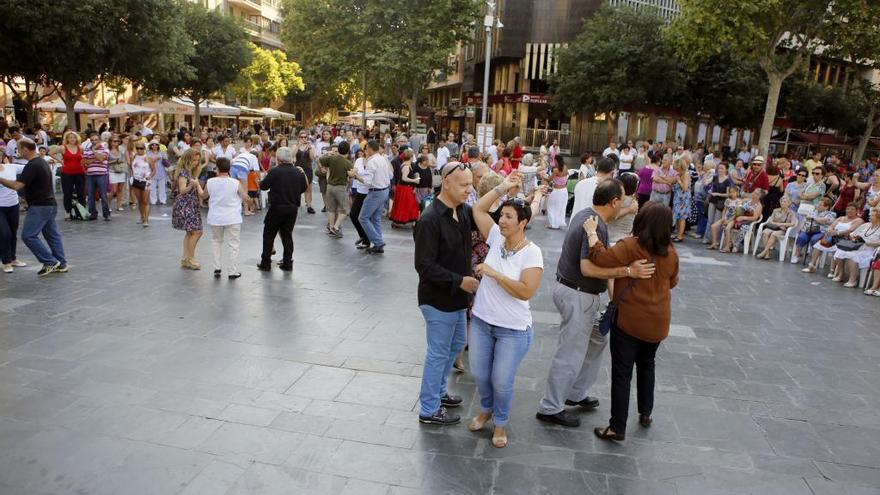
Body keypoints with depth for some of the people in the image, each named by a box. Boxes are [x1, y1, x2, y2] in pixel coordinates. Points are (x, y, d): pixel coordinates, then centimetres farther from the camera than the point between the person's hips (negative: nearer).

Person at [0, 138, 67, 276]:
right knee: (52, 235, 12)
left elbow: (17, 185, -23)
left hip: (40, 206, -10)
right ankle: (61, 264, 15)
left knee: (28, 235, -6)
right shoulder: (41, 162, 14)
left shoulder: (32, 166, -18)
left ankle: (50, 262, -5)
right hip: (49, 204, 10)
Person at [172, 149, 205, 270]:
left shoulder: (193, 172, 13)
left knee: (190, 232, 10)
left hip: (192, 205, 9)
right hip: (184, 205, -9)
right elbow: (182, 190, -18)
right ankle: (190, 259, -3)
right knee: (196, 232, -11)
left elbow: (198, 188, 15)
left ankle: (186, 259, 16)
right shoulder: (183, 172, -12)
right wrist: (191, 185, -36)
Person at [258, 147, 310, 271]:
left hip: (276, 208, -4)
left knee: (269, 235, 8)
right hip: (293, 208, 4)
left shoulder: (274, 172, -13)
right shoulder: (299, 172, -1)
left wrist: (262, 180, 17)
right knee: (287, 235, 13)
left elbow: (263, 186, -5)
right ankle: (287, 263, 14)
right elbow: (304, 188, 11)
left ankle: (266, 263, 11)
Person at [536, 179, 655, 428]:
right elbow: (588, 268, -31)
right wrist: (628, 271, -33)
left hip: (570, 288, 10)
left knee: (596, 340, 22)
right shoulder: (597, 227, -23)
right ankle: (550, 408, 13)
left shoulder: (584, 214, 8)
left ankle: (575, 393, 33)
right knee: (570, 355, 0)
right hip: (578, 296, -10)